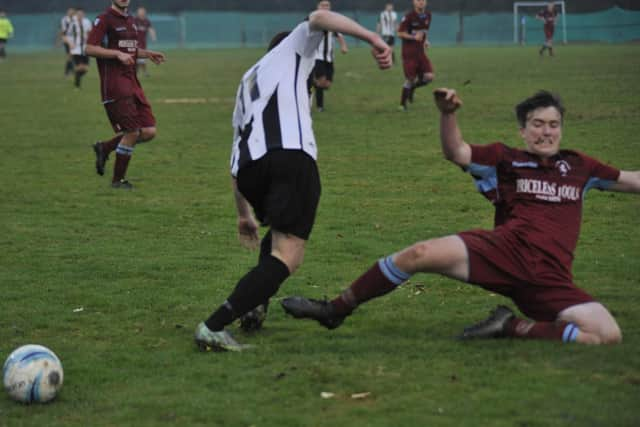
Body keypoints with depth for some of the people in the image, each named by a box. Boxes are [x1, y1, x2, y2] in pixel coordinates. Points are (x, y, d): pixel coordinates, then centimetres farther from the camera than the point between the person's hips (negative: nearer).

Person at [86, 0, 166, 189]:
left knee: (149, 131, -1)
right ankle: (118, 180, 9)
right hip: (114, 85, -8)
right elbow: (90, 48, -13)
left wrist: (148, 54, 13)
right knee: (132, 132, -8)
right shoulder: (105, 19, -7)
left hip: (132, 83, 8)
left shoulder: (130, 20, 18)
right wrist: (118, 54, -20)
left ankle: (105, 148, 17)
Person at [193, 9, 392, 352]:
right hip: (291, 154, -7)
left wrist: (244, 214, 48)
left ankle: (254, 309, 28)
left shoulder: (247, 83, 40)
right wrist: (373, 39, -3)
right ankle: (214, 327, -24)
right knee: (287, 258, -10)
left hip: (249, 162, 7)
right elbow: (318, 19, 5)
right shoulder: (291, 49, 28)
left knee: (279, 232, 35)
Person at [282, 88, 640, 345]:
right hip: (506, 249, -2)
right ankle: (335, 311, -4)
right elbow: (456, 152, -1)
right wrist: (448, 114, -18)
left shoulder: (578, 167, 21)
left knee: (608, 335, -22)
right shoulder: (506, 160, 13)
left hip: (550, 279, 2)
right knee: (421, 254, -22)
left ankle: (511, 327, -10)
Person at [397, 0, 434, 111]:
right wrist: (413, 37, -21)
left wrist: (426, 41, 8)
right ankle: (403, 104, 13)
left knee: (429, 77, -8)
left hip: (420, 52, 5)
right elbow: (400, 33, -9)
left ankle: (412, 88, 20)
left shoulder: (428, 15, 6)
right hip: (409, 53, -5)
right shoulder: (409, 17, -12)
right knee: (410, 78, -6)